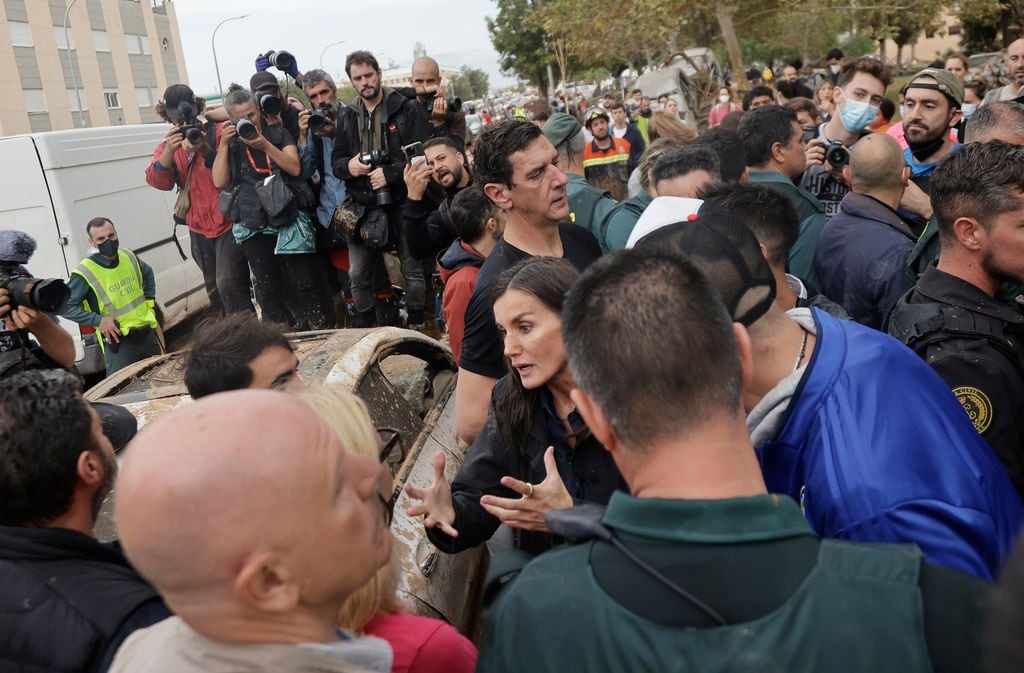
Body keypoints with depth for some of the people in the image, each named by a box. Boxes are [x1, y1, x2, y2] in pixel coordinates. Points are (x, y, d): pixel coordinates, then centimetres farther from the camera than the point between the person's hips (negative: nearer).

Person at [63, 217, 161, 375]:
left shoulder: (128, 256, 2)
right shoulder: (85, 273, -16)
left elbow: (148, 273, 24)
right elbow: (65, 306, -13)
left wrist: (150, 300, 13)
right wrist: (97, 320, -19)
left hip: (148, 333, 6)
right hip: (118, 342, -6)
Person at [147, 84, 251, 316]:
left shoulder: (217, 132, -2)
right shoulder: (166, 147, 11)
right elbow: (158, 181, -8)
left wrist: (205, 151, -25)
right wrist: (169, 151, -24)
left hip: (228, 221, -6)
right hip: (199, 229, 6)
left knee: (228, 283, -18)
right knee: (214, 288, 14)